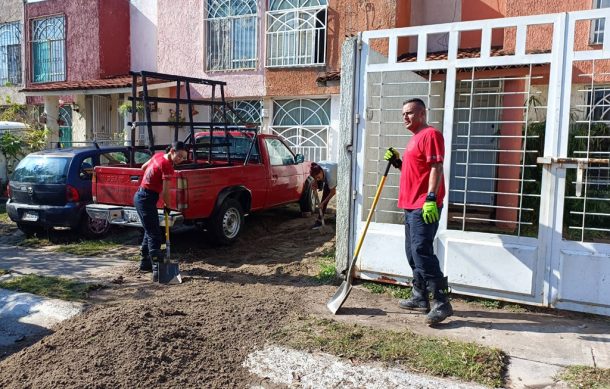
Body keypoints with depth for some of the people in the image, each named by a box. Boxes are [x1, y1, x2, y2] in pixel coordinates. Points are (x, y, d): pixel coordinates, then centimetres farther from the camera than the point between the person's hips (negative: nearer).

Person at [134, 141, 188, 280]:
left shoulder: (158, 155, 5)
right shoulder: (167, 166, -21)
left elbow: (143, 167, 21)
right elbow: (165, 191, -19)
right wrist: (167, 206, -4)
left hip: (140, 196, 10)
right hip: (146, 200, -10)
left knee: (150, 232, 19)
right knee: (155, 236, -11)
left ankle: (145, 263, 28)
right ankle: (157, 269, -14)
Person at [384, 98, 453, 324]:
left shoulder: (430, 134, -9)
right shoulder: (415, 138, 21)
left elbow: (436, 168, -19)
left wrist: (431, 198, -26)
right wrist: (397, 163, 13)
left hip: (424, 207, -11)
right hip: (411, 205, 11)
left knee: (422, 251, -15)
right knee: (413, 252, 14)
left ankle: (441, 303, -9)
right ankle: (420, 297, 24)